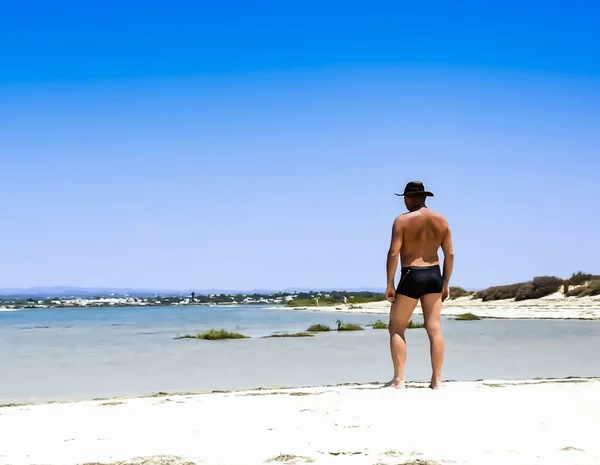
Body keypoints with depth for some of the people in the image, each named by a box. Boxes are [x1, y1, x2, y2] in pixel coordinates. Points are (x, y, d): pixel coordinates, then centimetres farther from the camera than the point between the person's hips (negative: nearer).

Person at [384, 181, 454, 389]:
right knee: (434, 328, 6)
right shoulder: (441, 220, 6)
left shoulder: (403, 220, -8)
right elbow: (450, 254, 6)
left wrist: (390, 284, -9)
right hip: (433, 276, 5)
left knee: (396, 328, 6)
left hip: (411, 277, -5)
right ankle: (437, 379, 5)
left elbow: (393, 253, -14)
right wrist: (446, 283, 12)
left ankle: (399, 378, 0)